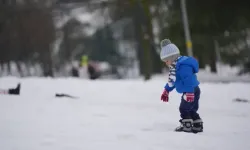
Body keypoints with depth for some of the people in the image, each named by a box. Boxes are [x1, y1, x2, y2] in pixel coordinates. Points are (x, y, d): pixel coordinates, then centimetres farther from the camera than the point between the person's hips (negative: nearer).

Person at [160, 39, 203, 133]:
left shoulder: (183, 66, -23)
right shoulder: (175, 67, 13)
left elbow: (188, 80, -32)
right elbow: (172, 80, 26)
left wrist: (189, 92, -37)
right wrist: (167, 90, 31)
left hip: (192, 91, -10)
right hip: (188, 92, 10)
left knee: (184, 108, -8)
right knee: (191, 110, 14)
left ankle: (187, 125, -5)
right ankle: (198, 126, 20)